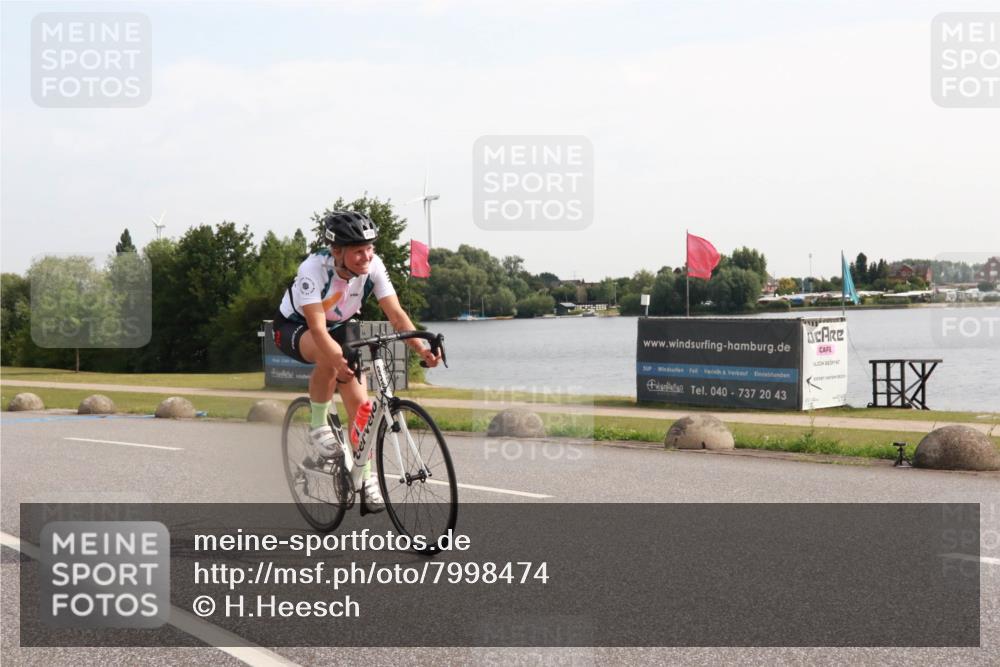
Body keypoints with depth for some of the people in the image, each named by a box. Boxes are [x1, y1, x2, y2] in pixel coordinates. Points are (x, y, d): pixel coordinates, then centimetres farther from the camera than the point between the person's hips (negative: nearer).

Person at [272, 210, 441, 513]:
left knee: (359, 402, -10)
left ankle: (364, 479, 4)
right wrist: (338, 360, -60)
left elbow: (395, 313, -27)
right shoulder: (314, 269, -36)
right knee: (330, 357, -39)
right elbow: (317, 328, -42)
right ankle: (318, 426, -15)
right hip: (294, 327, -4)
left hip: (339, 327, 4)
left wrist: (422, 348, -43)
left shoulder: (373, 266, -24)